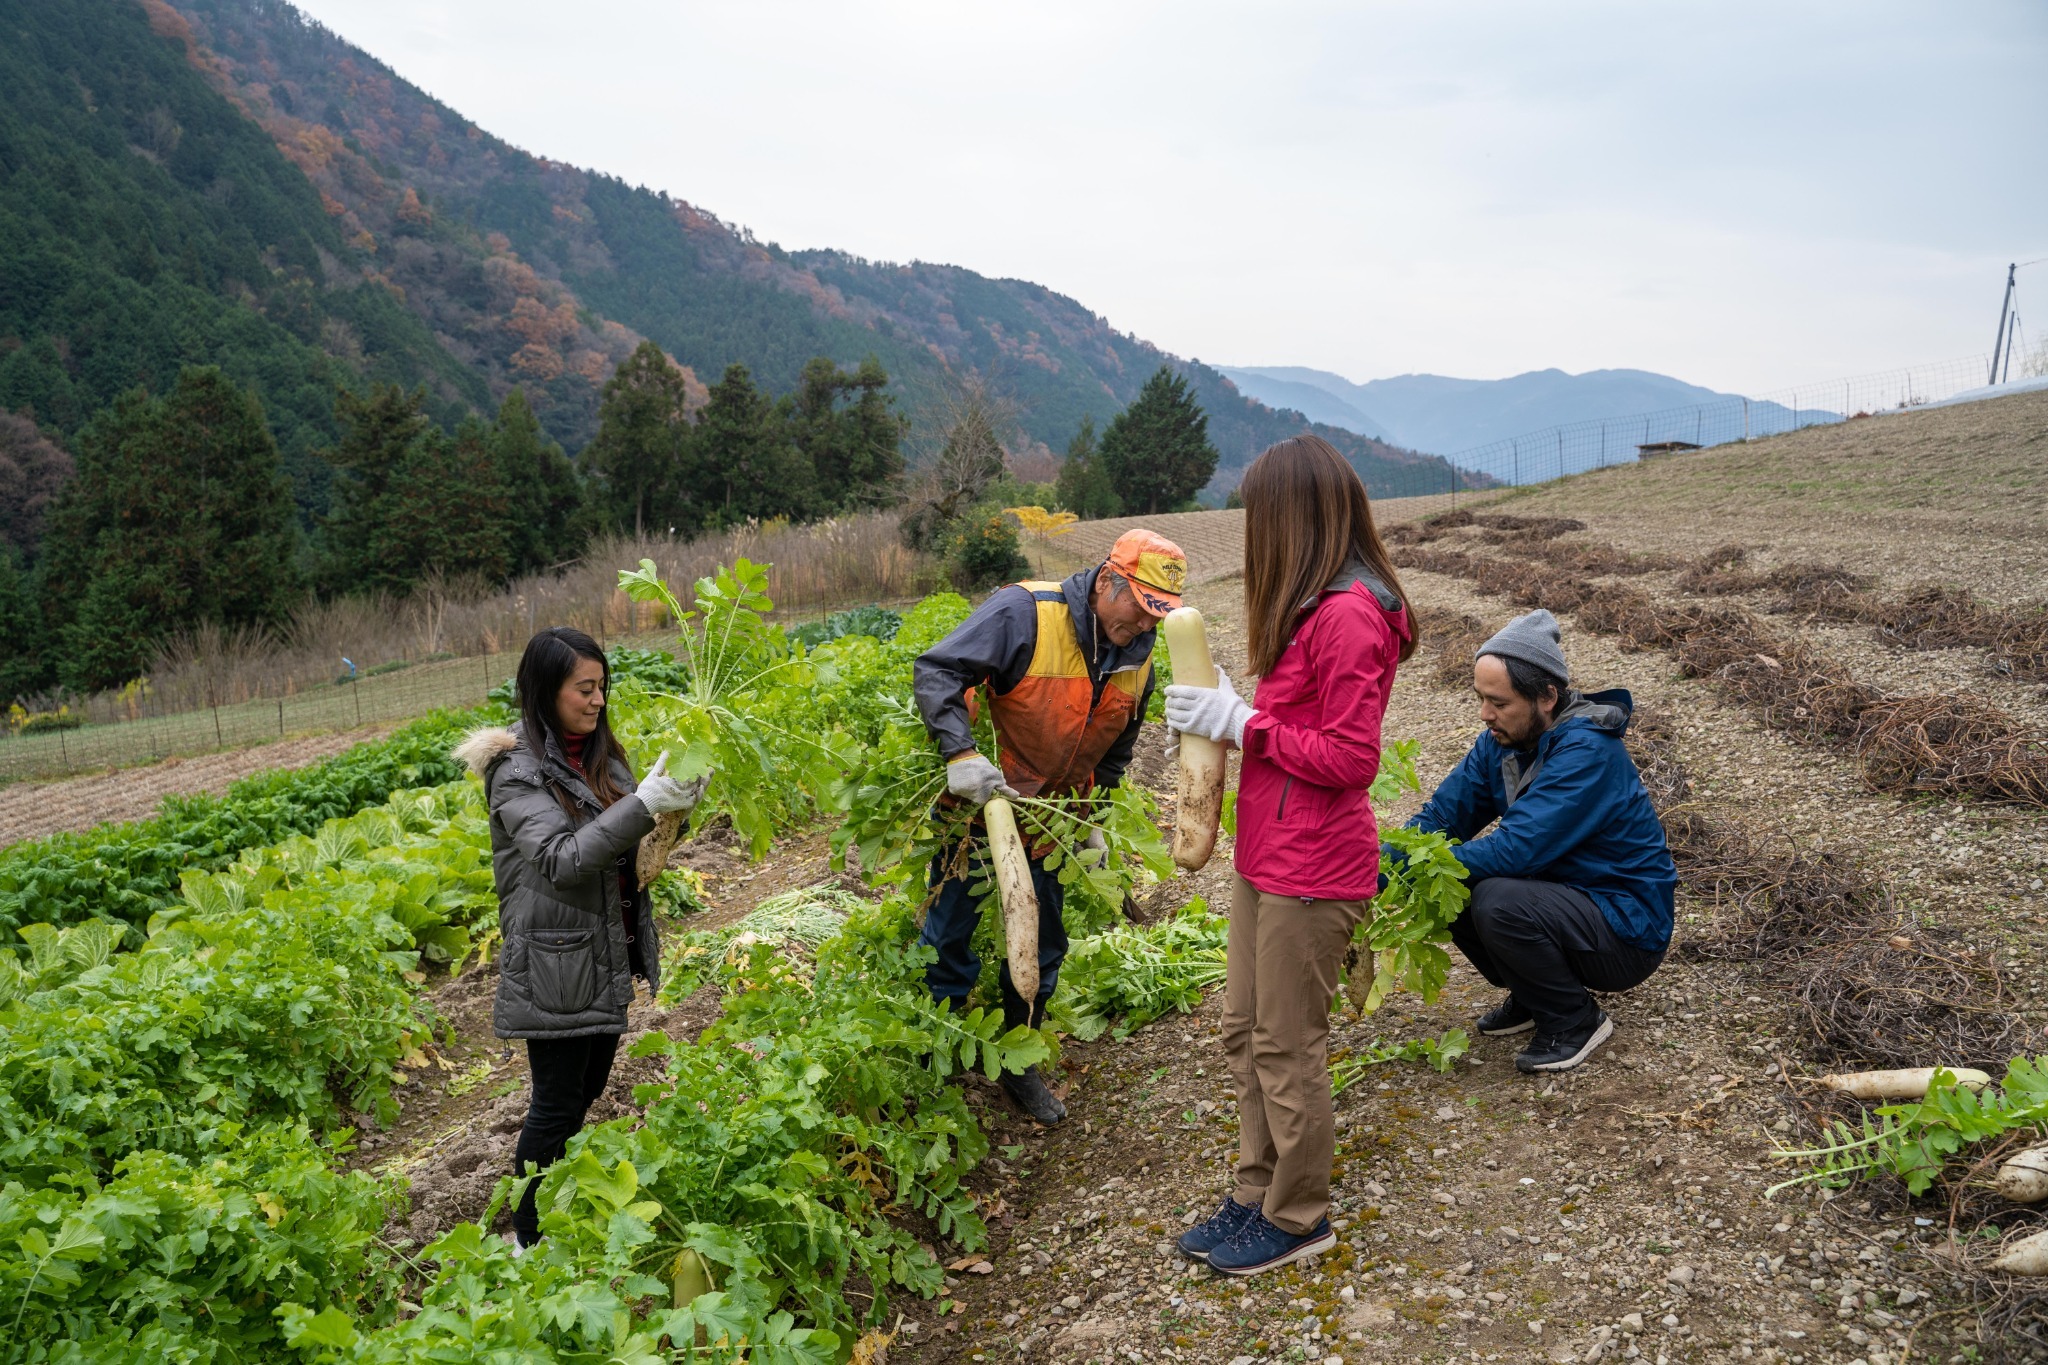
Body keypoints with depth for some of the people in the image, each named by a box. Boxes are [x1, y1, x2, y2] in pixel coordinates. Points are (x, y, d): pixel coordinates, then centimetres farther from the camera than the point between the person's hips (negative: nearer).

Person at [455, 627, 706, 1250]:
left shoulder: (600, 754, 7)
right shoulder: (516, 771, -15)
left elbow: (628, 847, 10)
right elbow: (562, 859, -26)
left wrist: (676, 801, -10)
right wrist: (645, 803, -35)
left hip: (607, 959, 7)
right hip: (555, 968, -7)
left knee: (587, 1089, 18)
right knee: (556, 1104, 4)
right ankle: (528, 1237, 22)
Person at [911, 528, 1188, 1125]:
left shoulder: (1137, 659, -2)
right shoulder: (1025, 612, -23)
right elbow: (936, 670, -28)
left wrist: (1093, 821, 8)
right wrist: (962, 755, -38)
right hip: (974, 802, -5)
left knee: (1041, 946, 13)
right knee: (950, 933, 5)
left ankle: (1018, 1062, 32)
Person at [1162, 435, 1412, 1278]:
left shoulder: (1349, 614, -20)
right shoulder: (1317, 608, 12)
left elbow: (1351, 759, -21)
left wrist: (1243, 724, -16)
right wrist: (1225, 716, 3)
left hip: (1310, 875, -10)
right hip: (1266, 859, 10)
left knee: (1286, 1048, 4)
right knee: (1245, 1033, 17)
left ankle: (1297, 1220, 23)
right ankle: (1257, 1196, 32)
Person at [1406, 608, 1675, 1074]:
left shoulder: (1587, 752, -26)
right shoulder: (1502, 739, -2)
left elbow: (1518, 848, -33)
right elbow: (1442, 815, -5)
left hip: (1630, 932, -8)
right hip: (1567, 900, 8)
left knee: (1496, 902, -31)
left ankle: (1576, 1020, -5)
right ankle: (1531, 997, 13)